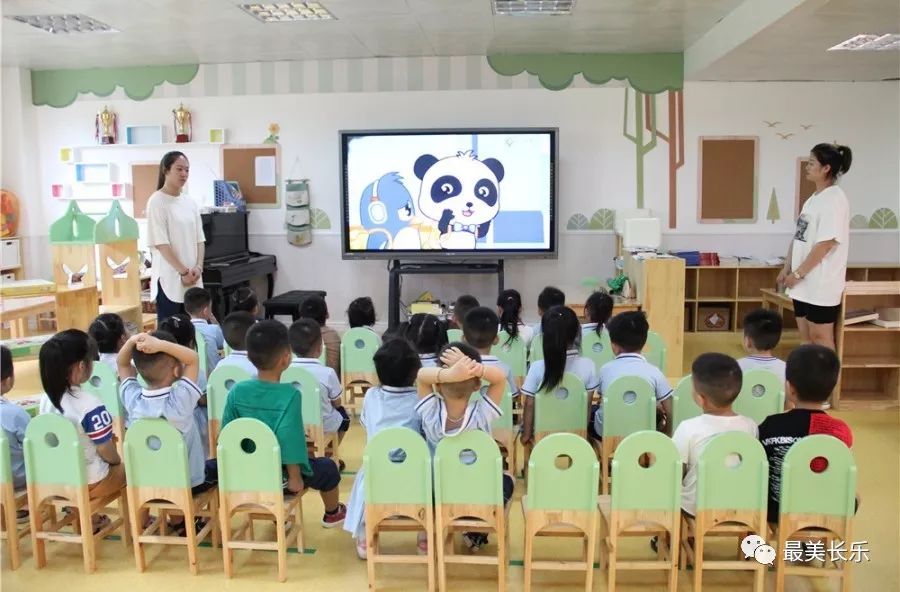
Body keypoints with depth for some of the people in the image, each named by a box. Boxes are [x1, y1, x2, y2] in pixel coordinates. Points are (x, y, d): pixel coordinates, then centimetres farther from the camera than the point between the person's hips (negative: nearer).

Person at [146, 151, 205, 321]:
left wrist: (198, 267, -5)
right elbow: (161, 243, -13)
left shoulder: (190, 202, 10)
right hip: (169, 279, -6)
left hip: (193, 278, 6)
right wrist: (183, 271, -15)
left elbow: (199, 239, 9)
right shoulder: (157, 201, -7)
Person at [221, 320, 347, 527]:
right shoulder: (289, 394, -25)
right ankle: (332, 513, 47)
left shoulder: (237, 391, -10)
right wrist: (295, 477, -19)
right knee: (328, 468, 23)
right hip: (280, 477, -5)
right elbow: (289, 437, -30)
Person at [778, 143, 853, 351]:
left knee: (820, 337, -1)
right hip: (804, 282, 8)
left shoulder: (834, 199, -14)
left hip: (821, 283, -8)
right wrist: (787, 268, 11)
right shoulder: (813, 199, 13)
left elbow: (825, 244, -19)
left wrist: (798, 273, -16)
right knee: (805, 337, 13)